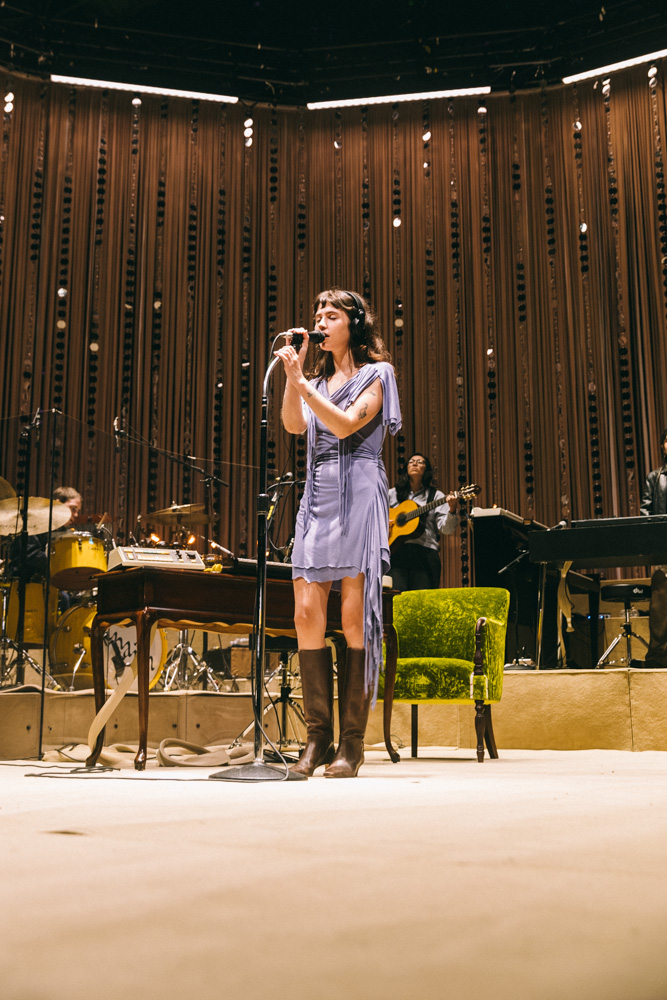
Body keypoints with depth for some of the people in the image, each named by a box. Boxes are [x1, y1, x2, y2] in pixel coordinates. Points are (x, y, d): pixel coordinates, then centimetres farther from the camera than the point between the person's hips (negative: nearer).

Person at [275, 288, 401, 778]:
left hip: (357, 494, -5)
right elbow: (294, 425, 5)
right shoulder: (318, 382, 24)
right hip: (317, 497, 6)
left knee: (354, 617, -9)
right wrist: (293, 376, -5)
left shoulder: (375, 375, 8)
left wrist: (302, 383, -10)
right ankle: (318, 737, 2)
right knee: (307, 614, -5)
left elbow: (346, 424, -9)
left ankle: (352, 742, -4)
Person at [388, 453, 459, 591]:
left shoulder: (436, 496, 11)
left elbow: (446, 529, -1)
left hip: (425, 553, -1)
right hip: (397, 552, 1)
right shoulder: (392, 494, 16)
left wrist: (452, 510, -20)